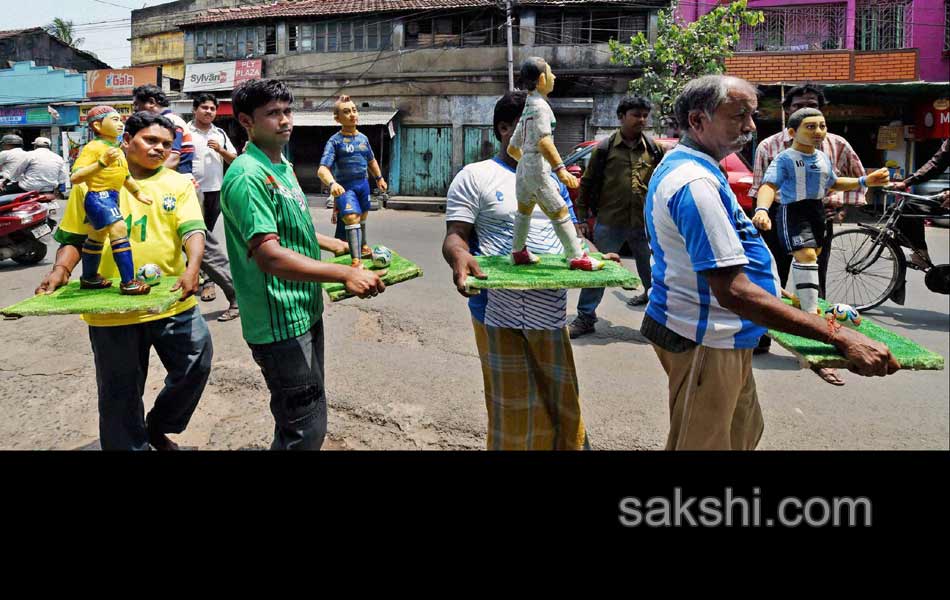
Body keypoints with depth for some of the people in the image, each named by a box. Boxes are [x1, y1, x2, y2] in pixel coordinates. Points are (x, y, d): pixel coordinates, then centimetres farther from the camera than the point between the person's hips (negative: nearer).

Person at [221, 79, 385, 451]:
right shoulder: (249, 177, -20)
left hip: (305, 311, 10)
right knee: (305, 429, -3)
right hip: (281, 324, -10)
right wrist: (345, 275, -30)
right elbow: (269, 256, -29)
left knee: (305, 416, 21)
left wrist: (336, 245, 26)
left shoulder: (282, 165, 12)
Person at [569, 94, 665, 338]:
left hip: (645, 223, 2)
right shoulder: (605, 148, 0)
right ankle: (585, 318, 13)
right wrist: (581, 218, 0)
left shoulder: (654, 148, 4)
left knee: (650, 269, 16)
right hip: (610, 223, -1)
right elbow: (587, 184, 3)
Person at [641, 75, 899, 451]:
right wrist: (840, 338, -32)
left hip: (719, 338, 11)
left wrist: (769, 292, 24)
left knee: (744, 431, 22)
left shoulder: (681, 165, 10)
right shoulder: (695, 183, -25)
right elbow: (733, 292, -32)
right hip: (707, 344, -11)